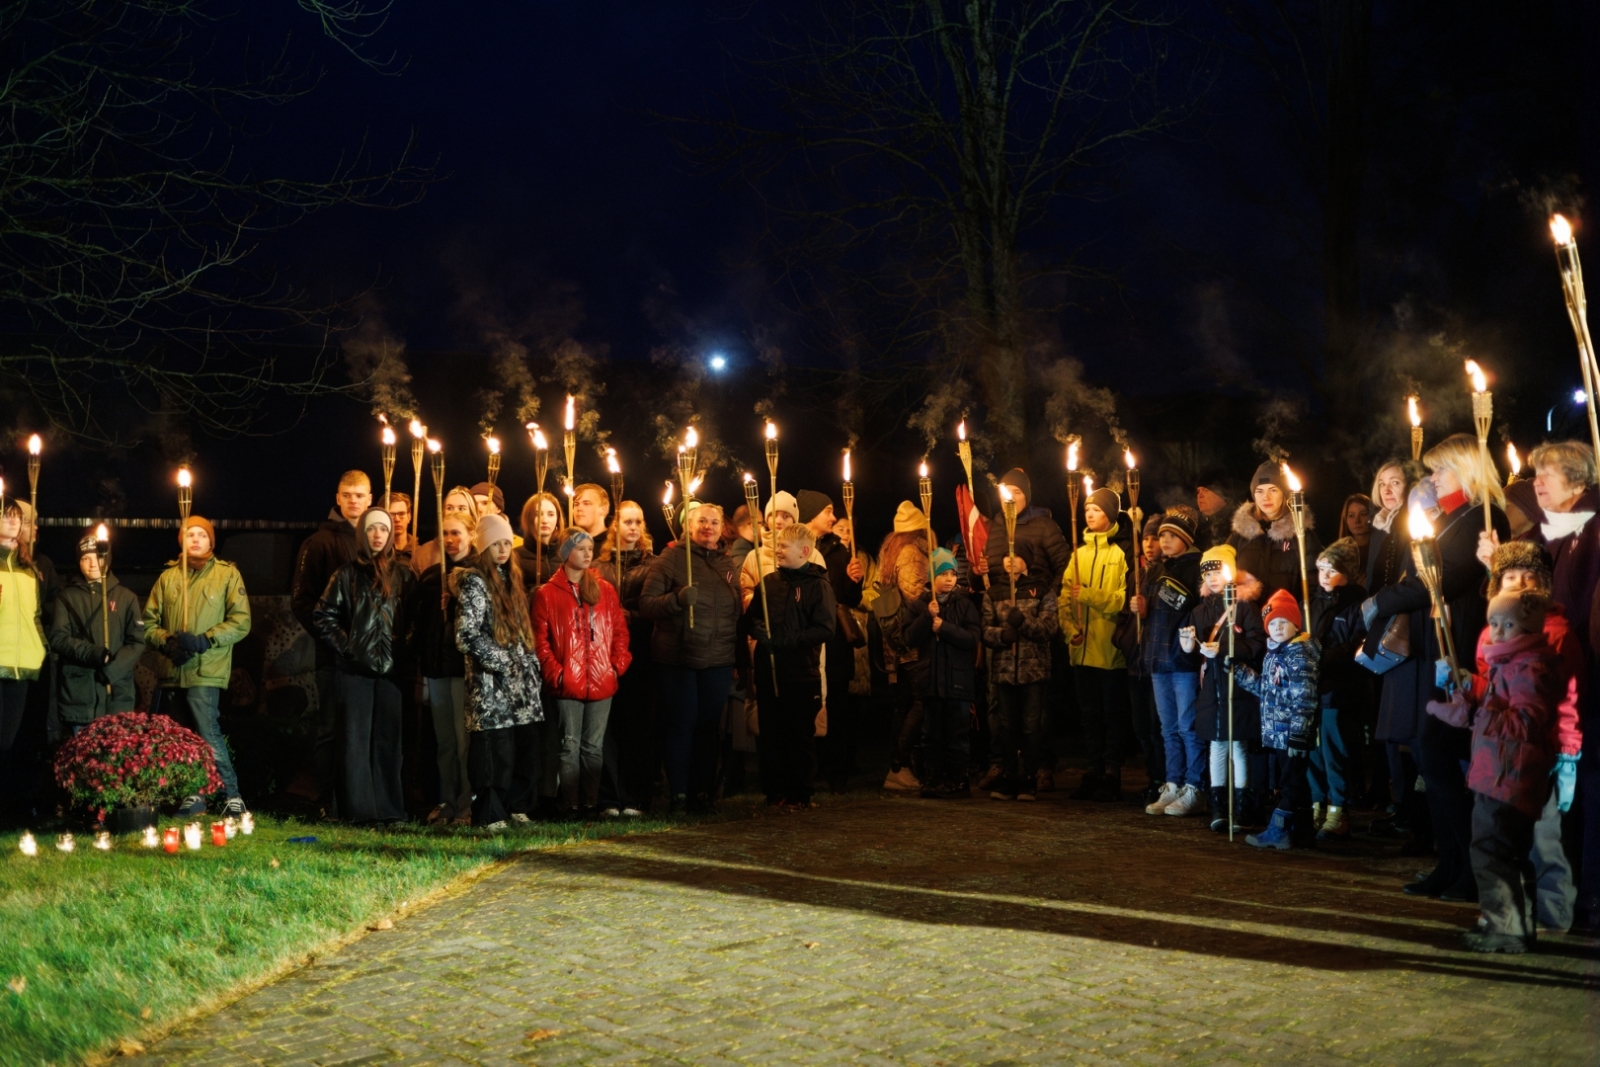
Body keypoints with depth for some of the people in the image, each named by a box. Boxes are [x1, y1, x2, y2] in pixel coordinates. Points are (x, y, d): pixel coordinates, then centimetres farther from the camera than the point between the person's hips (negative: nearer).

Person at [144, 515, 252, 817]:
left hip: (206, 670, -5)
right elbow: (149, 622, 13)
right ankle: (193, 795, 20)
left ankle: (232, 795, -5)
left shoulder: (227, 574, 2)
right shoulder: (168, 577, 13)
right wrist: (166, 641, -7)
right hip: (171, 671, 5)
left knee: (208, 733, -14)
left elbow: (241, 622, -4)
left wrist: (203, 640, -14)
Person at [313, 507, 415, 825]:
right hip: (356, 667, -1)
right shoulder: (347, 575, 5)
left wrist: (404, 649, 1)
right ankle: (360, 808, 0)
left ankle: (390, 807, 9)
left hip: (391, 667, 1)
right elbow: (324, 616, 5)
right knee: (358, 737, -1)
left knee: (389, 738, 5)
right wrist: (345, 645, -3)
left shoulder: (403, 575, 9)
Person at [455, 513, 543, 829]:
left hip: (521, 684, 7)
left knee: (526, 750, 6)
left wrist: (531, 664, 14)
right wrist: (503, 661, -13)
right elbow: (467, 635, -15)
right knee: (494, 754, -5)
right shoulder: (474, 581, -7)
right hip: (491, 685, -7)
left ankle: (517, 808, 16)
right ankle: (491, 814, 3)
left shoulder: (510, 578, 17)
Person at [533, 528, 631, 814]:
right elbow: (540, 640, -2)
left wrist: (618, 665, 0)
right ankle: (570, 804, 6)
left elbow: (620, 630, 11)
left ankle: (591, 802, 14)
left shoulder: (605, 590, 10)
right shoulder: (547, 594, 1)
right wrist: (555, 673, -11)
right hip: (568, 684, -3)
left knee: (594, 746, 8)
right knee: (571, 745, 1)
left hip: (602, 682, 3)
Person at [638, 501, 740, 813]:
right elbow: (646, 603, -9)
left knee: (709, 726, 7)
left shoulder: (727, 563, 11)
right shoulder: (672, 557, -3)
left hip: (718, 661, 4)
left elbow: (737, 612, 18)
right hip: (677, 659, -4)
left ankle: (704, 790, 16)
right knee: (680, 725, 1)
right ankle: (679, 793, 10)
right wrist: (678, 598, -26)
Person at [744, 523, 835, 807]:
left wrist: (786, 640, -19)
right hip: (768, 673, 4)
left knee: (799, 737, 3)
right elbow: (750, 619, 13)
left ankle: (799, 795, 13)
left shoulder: (818, 585, -4)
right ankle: (774, 791, 18)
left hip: (802, 675, -4)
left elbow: (824, 630, -13)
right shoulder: (769, 581, 10)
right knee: (769, 735, 7)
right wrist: (758, 631, -9)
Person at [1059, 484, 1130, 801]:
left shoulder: (1120, 552, -5)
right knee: (1089, 713, 11)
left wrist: (1089, 596, -18)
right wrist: (1069, 629, -5)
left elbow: (1125, 598, -13)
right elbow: (1065, 596, 8)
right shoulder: (1079, 554, 14)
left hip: (1111, 649, -6)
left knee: (1112, 713, 2)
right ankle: (1093, 771, 19)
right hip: (1083, 649, 6)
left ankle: (1111, 775, 7)